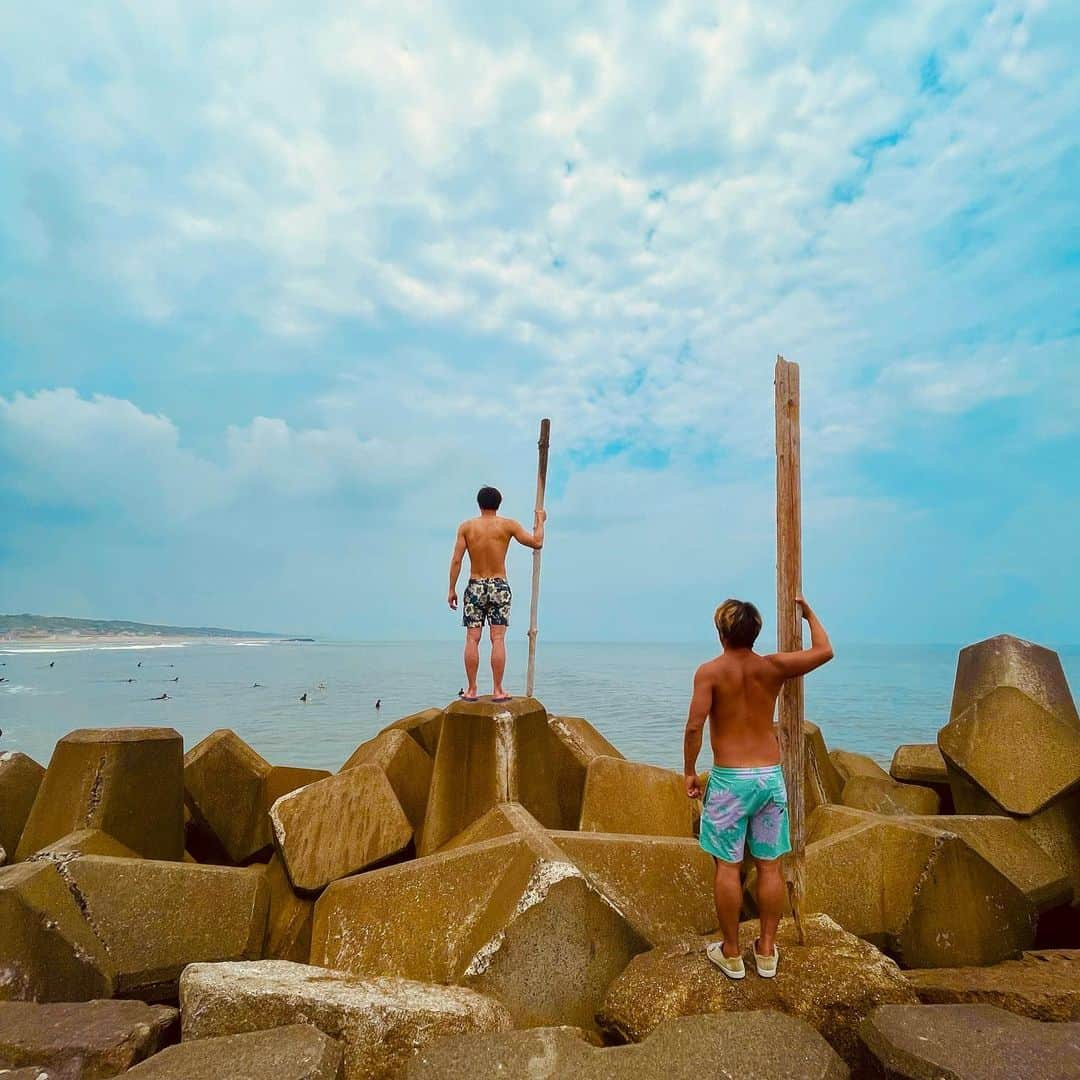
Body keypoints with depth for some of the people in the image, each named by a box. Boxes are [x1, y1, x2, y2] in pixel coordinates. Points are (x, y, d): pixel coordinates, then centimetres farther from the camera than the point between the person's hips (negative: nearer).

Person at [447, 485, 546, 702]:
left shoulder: (466, 526, 2)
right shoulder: (508, 525, -1)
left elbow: (456, 560, -4)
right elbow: (537, 543, -2)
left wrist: (452, 589, 1)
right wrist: (540, 521, 14)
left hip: (475, 587, 1)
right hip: (499, 587, -1)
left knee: (472, 639, 3)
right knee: (498, 639, -1)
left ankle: (471, 690, 5)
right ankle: (497, 691, 1)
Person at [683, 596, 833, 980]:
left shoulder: (710, 672, -10)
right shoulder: (773, 667, -2)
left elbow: (694, 726, -18)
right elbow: (825, 651, 9)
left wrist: (689, 771, -6)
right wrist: (809, 614, 23)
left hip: (729, 779, -3)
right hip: (771, 776, 4)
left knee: (728, 867, 8)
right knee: (770, 866, 13)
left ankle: (731, 954, 19)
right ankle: (766, 952, 26)